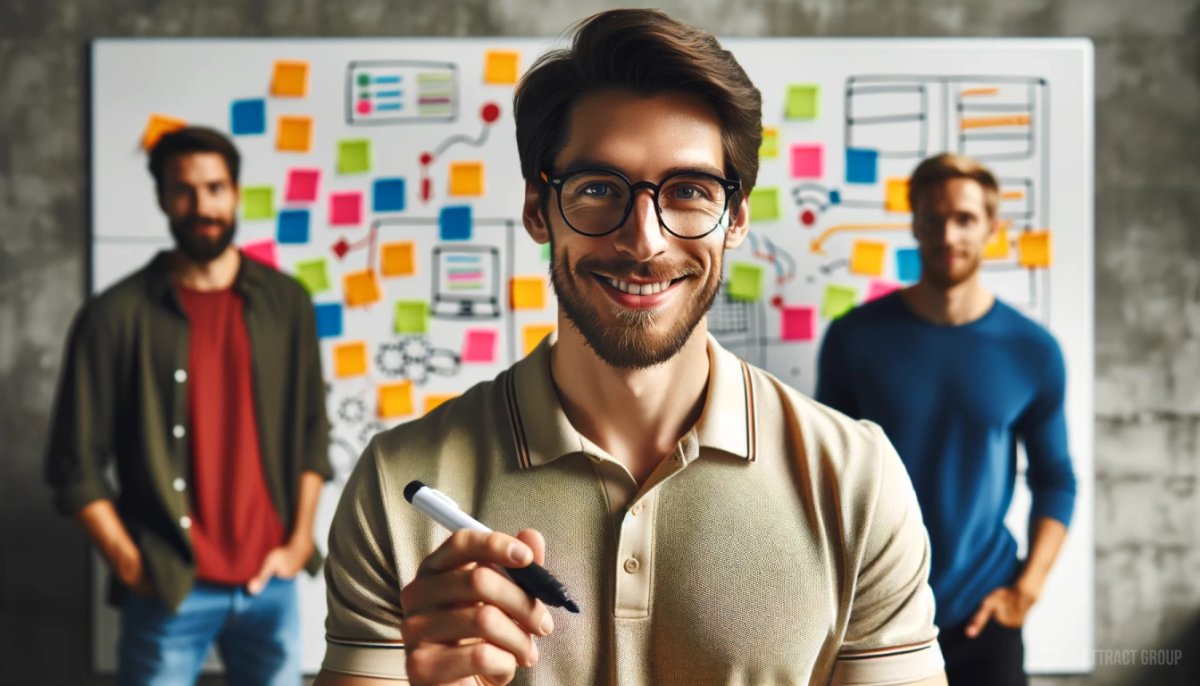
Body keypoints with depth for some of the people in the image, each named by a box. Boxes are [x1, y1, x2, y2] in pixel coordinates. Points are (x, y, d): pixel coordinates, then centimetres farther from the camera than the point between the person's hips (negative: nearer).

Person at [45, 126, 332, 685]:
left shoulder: (285, 303, 6)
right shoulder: (117, 315, -4)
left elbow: (312, 433, 10)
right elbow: (76, 465, -2)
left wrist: (298, 541, 2)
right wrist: (131, 564, -7)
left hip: (269, 582, 3)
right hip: (169, 592, -2)